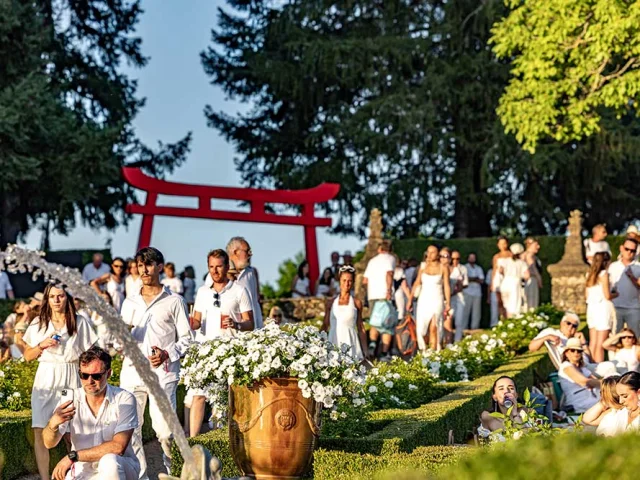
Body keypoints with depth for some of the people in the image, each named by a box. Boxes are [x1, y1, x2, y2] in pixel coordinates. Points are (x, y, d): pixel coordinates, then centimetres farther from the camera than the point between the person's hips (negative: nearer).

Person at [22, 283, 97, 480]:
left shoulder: (80, 322, 5)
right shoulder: (39, 323, 9)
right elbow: (27, 356, 11)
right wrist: (42, 346, -7)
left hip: (70, 379, -1)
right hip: (45, 380, 1)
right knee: (40, 432, -7)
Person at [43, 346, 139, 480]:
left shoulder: (124, 400, -11)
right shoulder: (70, 400, -3)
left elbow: (118, 447, -19)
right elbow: (49, 443, -9)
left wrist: (73, 456, -20)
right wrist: (53, 424, -33)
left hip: (120, 468, -2)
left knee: (109, 461, -35)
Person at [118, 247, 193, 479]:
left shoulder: (174, 301, 7)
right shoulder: (130, 303, 18)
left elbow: (186, 339, 6)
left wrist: (167, 354, -11)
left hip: (162, 373, -4)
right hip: (132, 372, 4)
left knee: (164, 430, -12)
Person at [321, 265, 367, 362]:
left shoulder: (357, 303, 6)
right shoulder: (331, 302, 9)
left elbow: (361, 328, 10)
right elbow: (325, 326, 14)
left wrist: (365, 351, 8)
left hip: (350, 343, -1)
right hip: (334, 342, 1)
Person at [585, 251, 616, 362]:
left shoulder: (589, 274, 10)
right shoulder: (603, 274, -10)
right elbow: (607, 296, -12)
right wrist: (616, 294, 6)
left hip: (591, 307, 7)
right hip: (603, 308, -7)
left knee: (592, 343, 11)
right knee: (601, 343, -5)